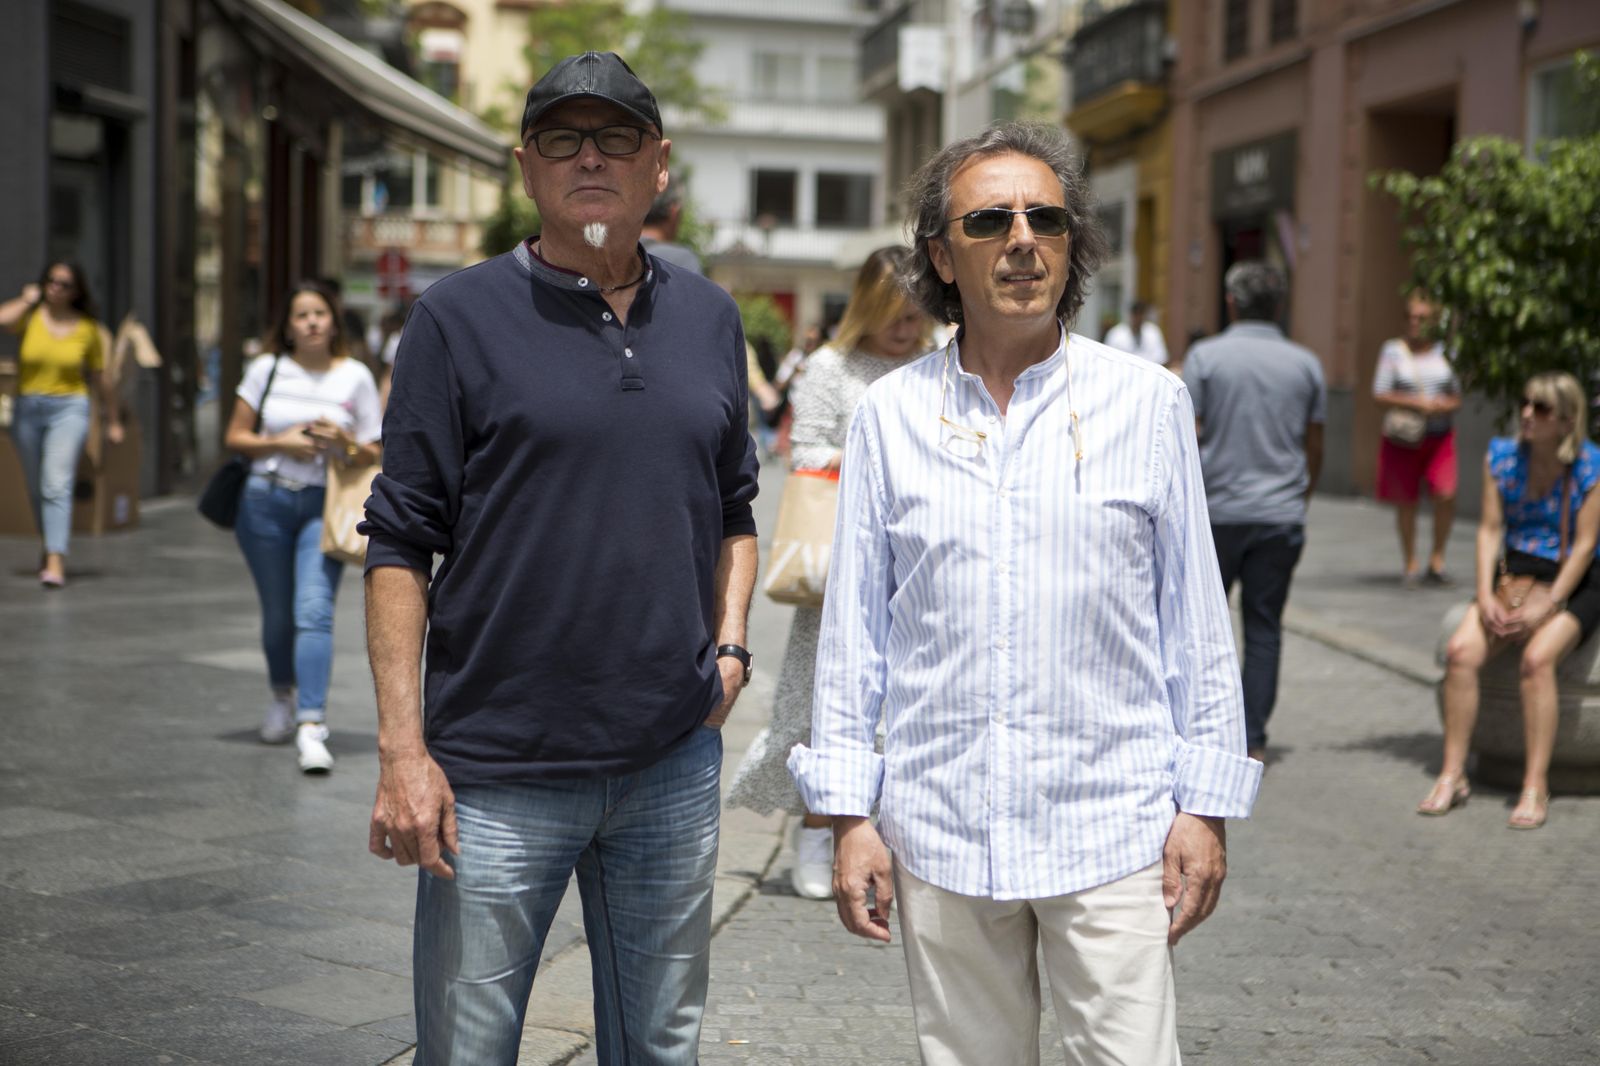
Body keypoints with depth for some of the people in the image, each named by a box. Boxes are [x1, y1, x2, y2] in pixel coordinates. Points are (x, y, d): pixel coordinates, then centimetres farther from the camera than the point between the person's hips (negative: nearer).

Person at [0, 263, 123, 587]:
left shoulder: (88, 329, 2)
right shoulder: (31, 315, 0)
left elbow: (99, 378, 11)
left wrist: (113, 421, 15)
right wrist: (28, 300, -7)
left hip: (69, 408, -2)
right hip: (27, 409, 2)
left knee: (57, 484, -16)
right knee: (36, 487, 12)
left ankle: (55, 561, -22)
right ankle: (50, 544, 34)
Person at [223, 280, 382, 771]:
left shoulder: (355, 376, 3)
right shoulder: (267, 369, 5)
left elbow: (371, 455, 6)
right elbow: (235, 437, 7)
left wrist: (344, 444, -14)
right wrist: (282, 442, -9)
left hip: (324, 505, -1)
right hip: (265, 499, 2)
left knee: (314, 611, -15)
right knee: (277, 613, 11)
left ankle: (311, 726, -21)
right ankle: (283, 697, 38)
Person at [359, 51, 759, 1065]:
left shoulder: (711, 318, 9)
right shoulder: (461, 318, -5)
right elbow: (401, 543, -6)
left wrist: (729, 645, 3)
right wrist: (402, 747, -12)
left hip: (675, 763, 4)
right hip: (498, 775, -3)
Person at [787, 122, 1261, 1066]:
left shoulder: (1147, 402, 1)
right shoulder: (891, 415, 3)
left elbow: (1195, 620, 4)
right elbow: (853, 626, 7)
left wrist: (1205, 805, 1)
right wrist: (849, 812, 4)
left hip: (1111, 827, -1)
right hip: (940, 833, 2)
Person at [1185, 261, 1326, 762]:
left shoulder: (1204, 357, -4)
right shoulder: (1305, 364, 6)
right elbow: (1314, 449, 11)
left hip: (1217, 512, -2)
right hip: (1281, 516, 2)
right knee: (1264, 628, 6)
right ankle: (1253, 741, 5)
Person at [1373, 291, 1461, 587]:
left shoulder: (1443, 352, 8)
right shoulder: (1393, 350, 1)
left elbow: (1456, 398, 12)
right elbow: (1380, 396, -5)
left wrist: (1443, 406, -11)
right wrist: (1416, 402, -17)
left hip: (1439, 437, 1)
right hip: (1403, 438, -1)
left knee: (1446, 494, -15)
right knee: (1406, 502, 4)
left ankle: (1437, 560, 1)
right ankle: (1411, 565, 18)